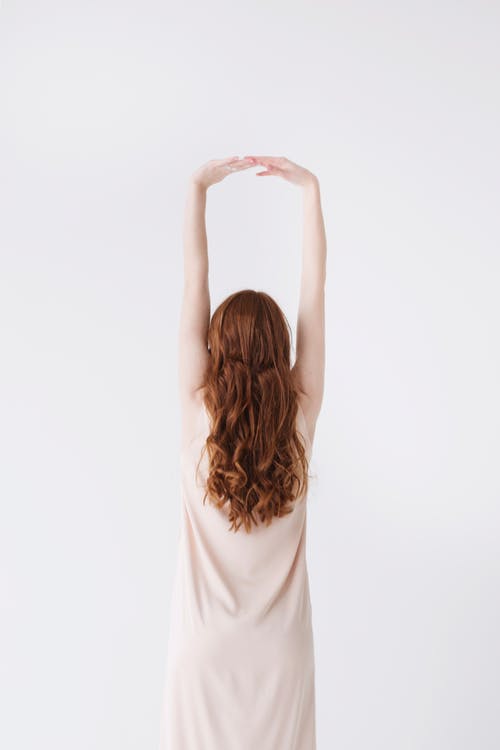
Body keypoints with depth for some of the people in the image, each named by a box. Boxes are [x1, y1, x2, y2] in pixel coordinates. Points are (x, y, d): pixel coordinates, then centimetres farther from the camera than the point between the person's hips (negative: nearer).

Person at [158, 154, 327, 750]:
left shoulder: (198, 417, -14)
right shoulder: (300, 418, -11)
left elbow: (194, 286, -11)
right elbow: (315, 291, -6)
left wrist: (198, 187, -5)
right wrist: (309, 189, 0)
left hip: (205, 646, -1)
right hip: (281, 648, 1)